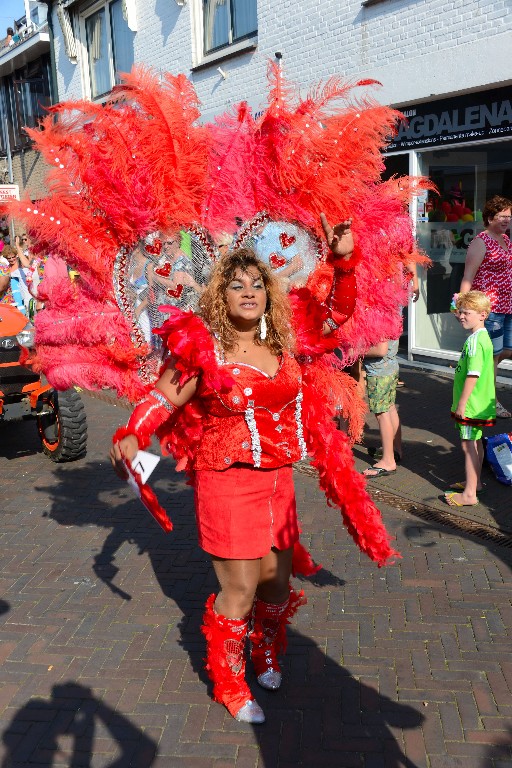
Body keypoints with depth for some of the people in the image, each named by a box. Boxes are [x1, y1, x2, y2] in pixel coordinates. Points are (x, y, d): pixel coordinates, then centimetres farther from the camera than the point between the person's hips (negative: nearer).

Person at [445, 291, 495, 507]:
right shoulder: (483, 337, 11)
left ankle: (469, 494, -2)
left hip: (472, 405, -10)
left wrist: (462, 404, -21)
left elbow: (473, 375, -25)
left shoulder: (475, 341, -21)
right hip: (479, 405, 10)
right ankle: (475, 482, 33)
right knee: (476, 442, 19)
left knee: (468, 445, -6)